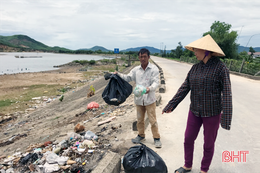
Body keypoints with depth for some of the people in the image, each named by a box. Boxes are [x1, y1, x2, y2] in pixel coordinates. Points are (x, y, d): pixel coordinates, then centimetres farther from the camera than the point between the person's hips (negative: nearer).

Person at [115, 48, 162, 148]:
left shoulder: (154, 69, -7)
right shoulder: (136, 70, 7)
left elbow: (156, 82, -15)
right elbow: (128, 78, 10)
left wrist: (150, 88, -35)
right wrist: (119, 75, -6)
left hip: (149, 99, -4)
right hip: (138, 99, 4)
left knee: (152, 120, 2)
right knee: (140, 119, 17)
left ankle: (156, 138, 18)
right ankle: (141, 135, 36)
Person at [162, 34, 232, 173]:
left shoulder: (220, 68, -15)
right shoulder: (195, 68, 1)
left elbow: (226, 94, -17)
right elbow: (184, 88, 3)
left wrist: (226, 118, -20)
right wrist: (171, 105, 3)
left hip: (212, 113, -5)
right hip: (195, 112, 5)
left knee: (208, 144, 13)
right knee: (188, 139, 13)